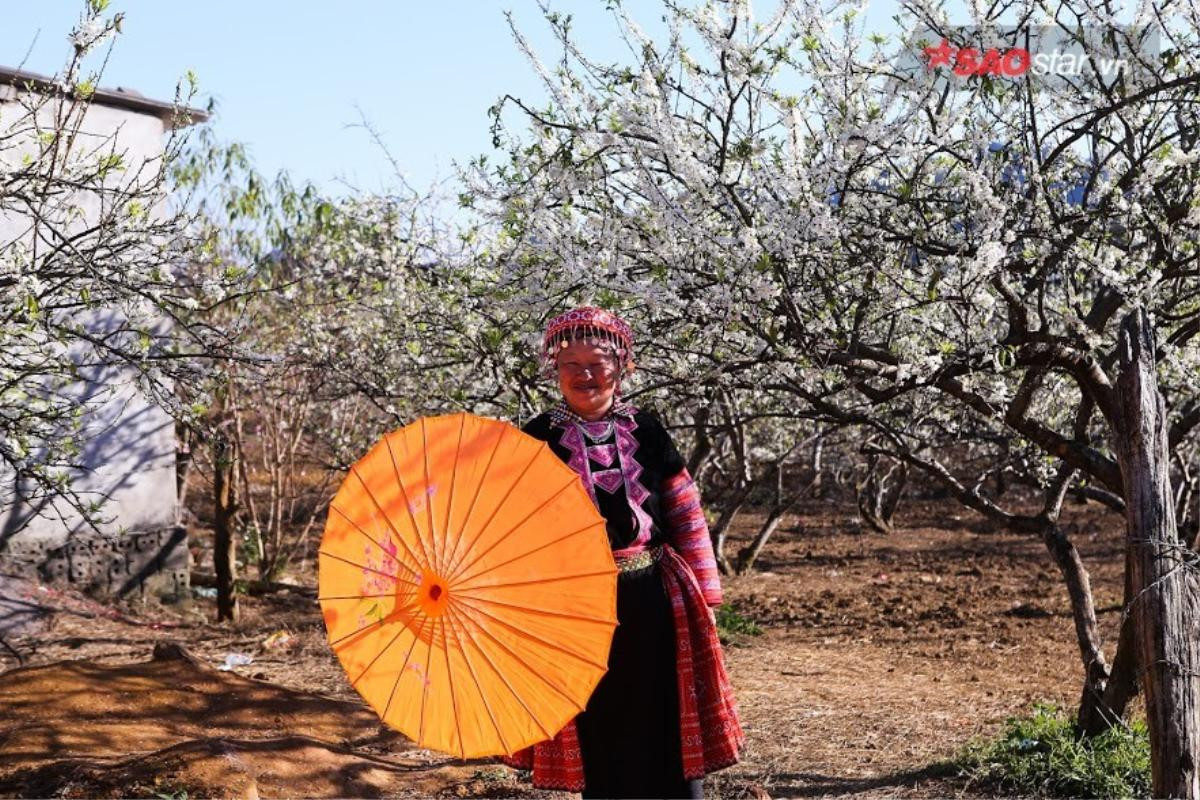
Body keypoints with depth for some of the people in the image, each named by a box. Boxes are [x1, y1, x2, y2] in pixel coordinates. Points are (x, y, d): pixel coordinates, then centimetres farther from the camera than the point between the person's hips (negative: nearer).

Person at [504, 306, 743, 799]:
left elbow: (687, 517, 7)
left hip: (653, 601, 1)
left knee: (665, 731, 6)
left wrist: (703, 594, 4)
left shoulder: (645, 431, 5)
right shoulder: (539, 439, 2)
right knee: (598, 735, 10)